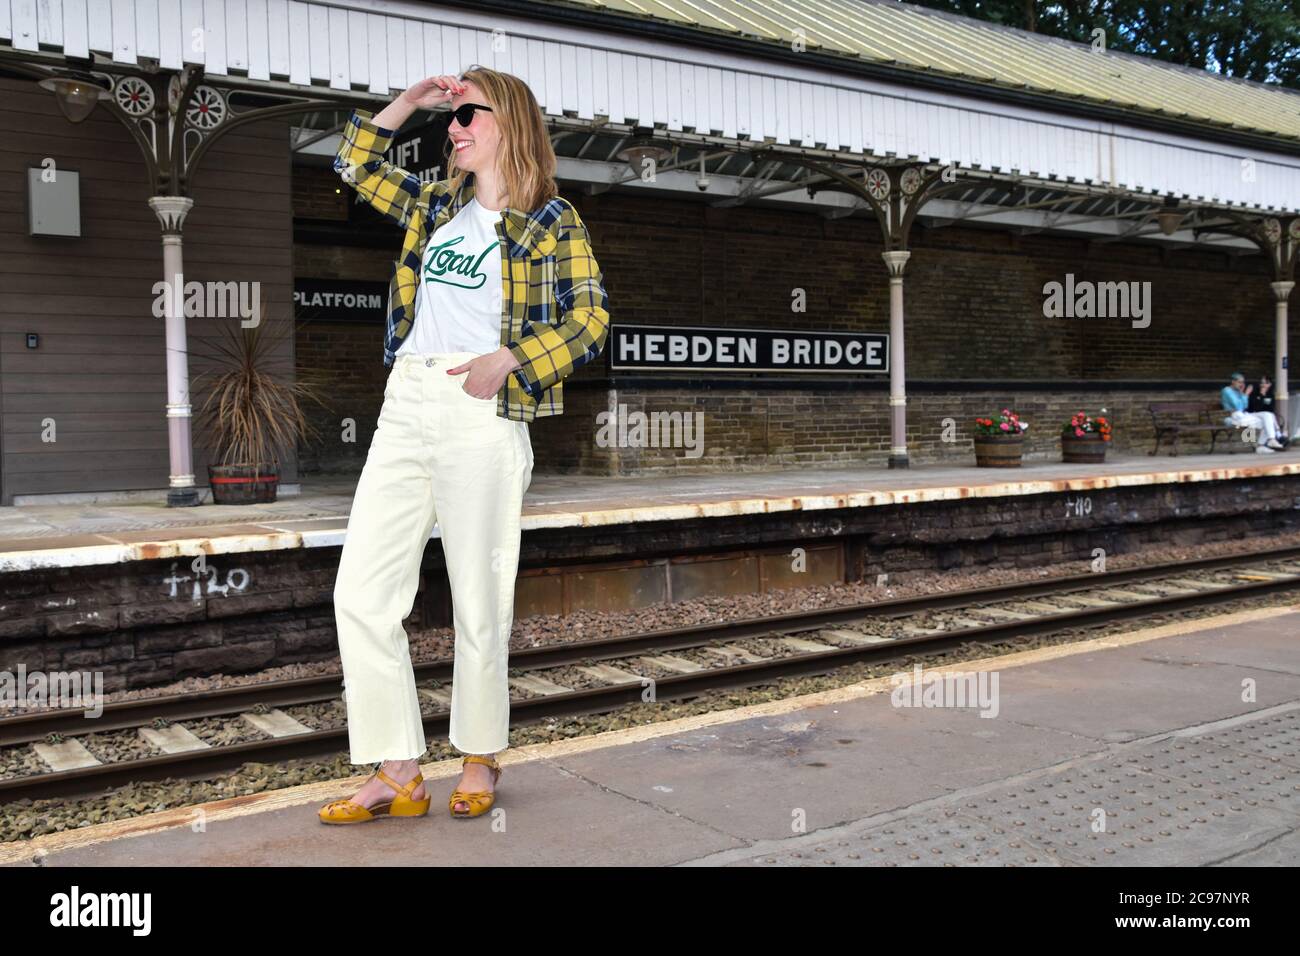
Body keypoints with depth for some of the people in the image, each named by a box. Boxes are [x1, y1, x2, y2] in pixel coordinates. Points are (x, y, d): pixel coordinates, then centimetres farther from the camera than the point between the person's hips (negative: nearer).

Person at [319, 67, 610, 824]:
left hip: (483, 417, -6)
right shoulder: (436, 205, 19)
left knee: (479, 604, 0)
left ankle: (481, 761, 20)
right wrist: (410, 100, 20)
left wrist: (509, 358, -18)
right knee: (361, 591, -1)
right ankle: (397, 776, 6)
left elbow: (590, 318, -5)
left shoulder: (552, 221, 2)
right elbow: (357, 164, 32)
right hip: (405, 409, 6)